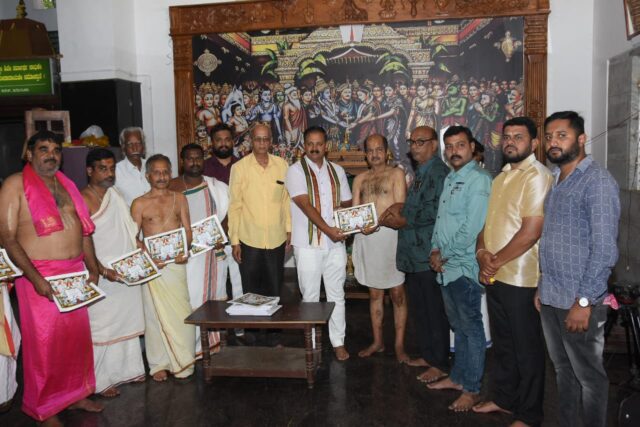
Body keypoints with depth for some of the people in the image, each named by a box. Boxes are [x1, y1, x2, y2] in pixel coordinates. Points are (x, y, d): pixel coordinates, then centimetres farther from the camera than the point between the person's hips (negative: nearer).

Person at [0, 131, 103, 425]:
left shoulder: (66, 184, 11)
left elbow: (83, 228, 15)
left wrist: (92, 269, 9)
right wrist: (35, 278, -20)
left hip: (75, 273, 6)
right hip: (40, 275, -6)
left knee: (77, 336, 13)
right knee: (44, 343, 5)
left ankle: (74, 393, 31)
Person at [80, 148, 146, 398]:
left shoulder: (115, 195, 11)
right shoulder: (83, 200, -12)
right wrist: (103, 271, -22)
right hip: (103, 277, -7)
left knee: (128, 322, 15)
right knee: (102, 327, 2)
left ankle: (127, 369, 30)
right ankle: (100, 381, 15)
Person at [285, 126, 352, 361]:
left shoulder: (337, 171, 11)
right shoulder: (296, 170, -3)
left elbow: (347, 202, 14)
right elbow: (305, 205, -14)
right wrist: (328, 229, -23)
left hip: (336, 243, 4)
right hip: (308, 244, -3)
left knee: (336, 294, 9)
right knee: (310, 296, 6)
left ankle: (338, 342, 20)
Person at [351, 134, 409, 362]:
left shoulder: (396, 174, 2)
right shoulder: (360, 179, 16)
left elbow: (399, 207, -9)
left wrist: (378, 223, -24)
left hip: (389, 234, -4)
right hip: (366, 237, 4)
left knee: (397, 293, 1)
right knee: (375, 293, 12)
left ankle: (399, 344, 10)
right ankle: (377, 341, 22)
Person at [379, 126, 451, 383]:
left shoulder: (438, 172, -14)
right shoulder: (421, 172, 17)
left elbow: (433, 211, -22)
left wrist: (402, 221, -12)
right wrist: (401, 208, 5)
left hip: (429, 255, -10)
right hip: (414, 254, 10)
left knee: (435, 311, 1)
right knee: (418, 308, 17)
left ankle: (440, 364, 14)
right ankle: (427, 355, 31)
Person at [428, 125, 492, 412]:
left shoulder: (478, 179, -13)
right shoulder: (450, 179, 15)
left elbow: (472, 229, -20)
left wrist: (444, 256, -12)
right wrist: (435, 250, 2)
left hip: (464, 267, -8)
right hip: (445, 267, 8)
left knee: (471, 329, 2)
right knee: (458, 326, 19)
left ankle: (472, 389, 14)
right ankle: (457, 377, 31)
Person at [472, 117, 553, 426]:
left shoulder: (537, 176, -13)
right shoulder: (501, 177, 14)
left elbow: (531, 232, -20)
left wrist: (496, 262, -12)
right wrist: (482, 252, -5)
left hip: (521, 279, -8)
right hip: (494, 276, 8)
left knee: (526, 348, 6)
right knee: (502, 342, 20)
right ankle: (504, 398, 37)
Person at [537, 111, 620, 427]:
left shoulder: (597, 181, -12)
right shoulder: (556, 181, 12)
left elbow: (604, 249, -18)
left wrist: (584, 302, -19)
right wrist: (542, 288, 14)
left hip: (578, 302, -7)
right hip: (550, 299, 7)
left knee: (588, 376, 8)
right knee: (563, 370, 18)